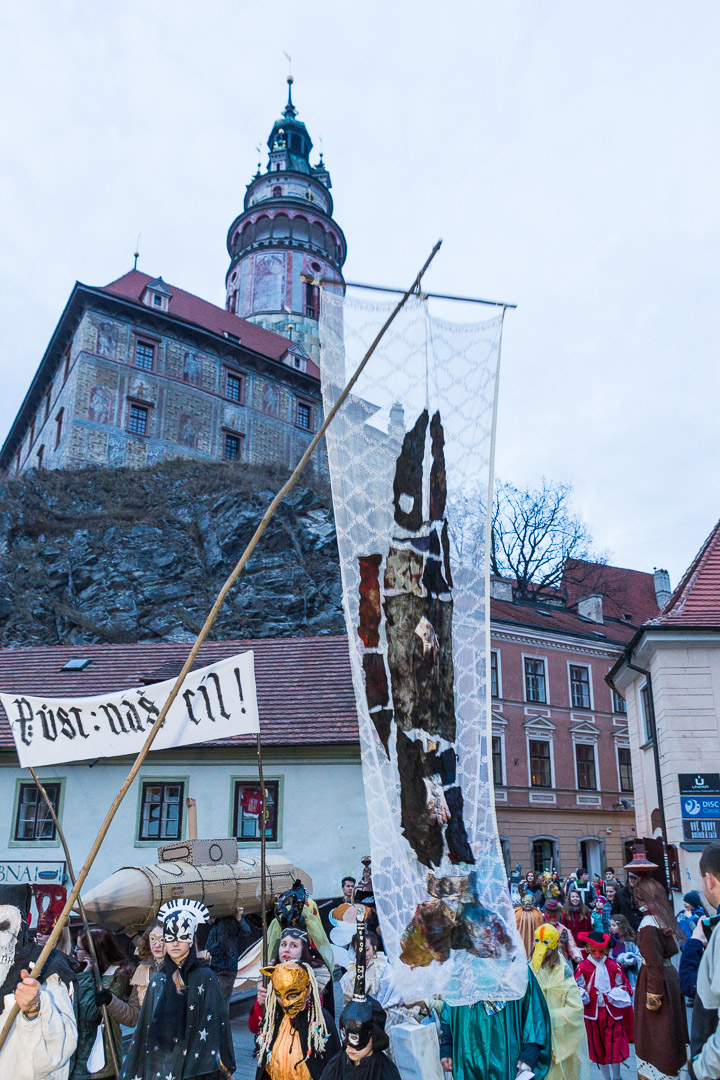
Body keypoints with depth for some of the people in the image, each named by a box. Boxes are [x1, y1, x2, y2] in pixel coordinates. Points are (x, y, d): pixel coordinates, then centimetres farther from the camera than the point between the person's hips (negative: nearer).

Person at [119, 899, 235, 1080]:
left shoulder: (205, 977, -5)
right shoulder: (158, 980, 6)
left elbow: (214, 1022, -9)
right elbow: (145, 1026, 8)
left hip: (195, 1064, -3)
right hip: (160, 1063, 3)